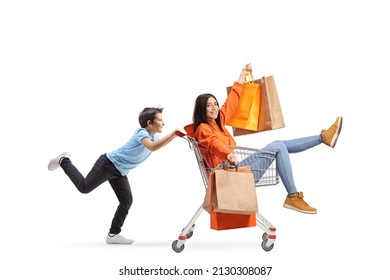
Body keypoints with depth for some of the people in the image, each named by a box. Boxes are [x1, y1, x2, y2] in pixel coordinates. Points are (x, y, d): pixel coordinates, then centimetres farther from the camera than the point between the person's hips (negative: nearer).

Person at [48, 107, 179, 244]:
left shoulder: (154, 137, 5)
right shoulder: (141, 133, -23)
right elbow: (152, 147, -41)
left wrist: (174, 136, 4)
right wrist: (171, 134, -40)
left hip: (119, 172, 9)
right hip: (108, 164, -9)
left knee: (127, 201, 0)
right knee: (84, 187, 0)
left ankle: (113, 234, 8)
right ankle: (64, 162, 22)